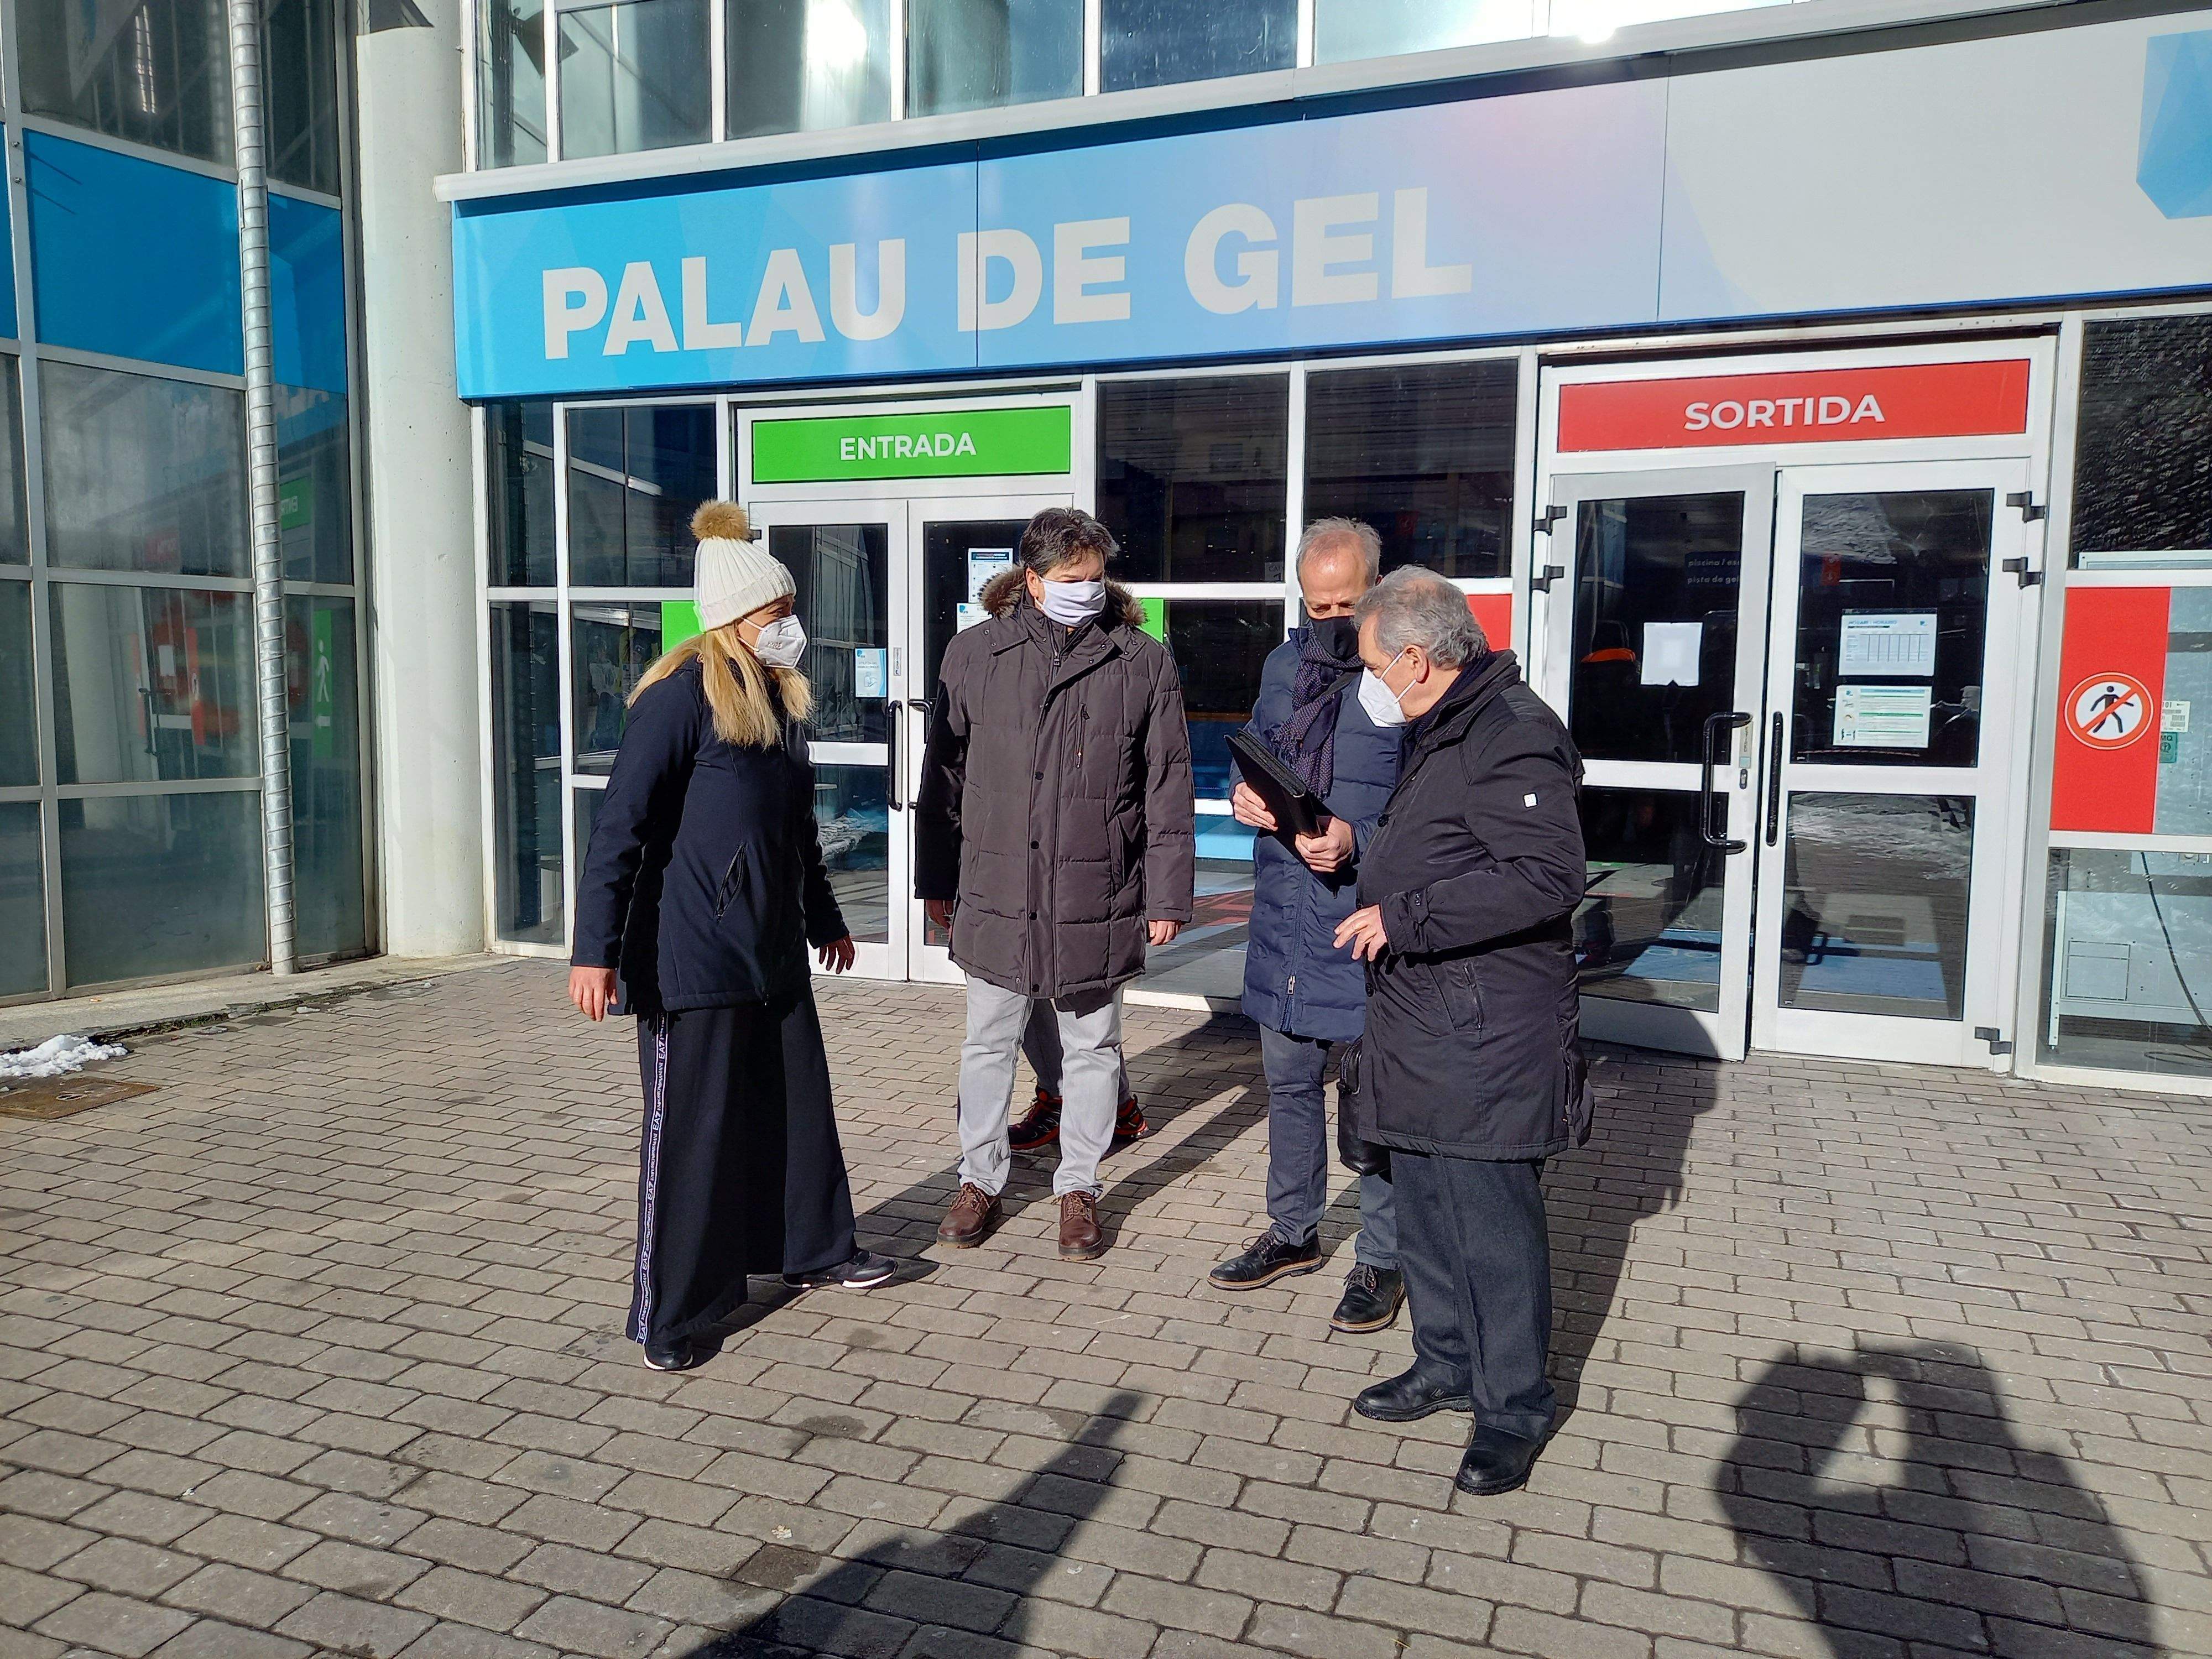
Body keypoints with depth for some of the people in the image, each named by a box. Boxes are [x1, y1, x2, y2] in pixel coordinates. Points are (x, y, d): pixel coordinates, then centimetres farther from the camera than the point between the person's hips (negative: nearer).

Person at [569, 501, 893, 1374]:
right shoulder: (681, 696, -15)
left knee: (798, 1100, 17)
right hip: (693, 955, -8)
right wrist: (595, 949, -23)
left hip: (772, 949, 8)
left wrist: (825, 919, 30)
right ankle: (672, 1316, 14)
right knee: (692, 1128, 0)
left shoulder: (780, 702, 10)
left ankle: (816, 1247, 37)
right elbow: (621, 825, -18)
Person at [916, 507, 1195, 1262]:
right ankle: (980, 1180, 30)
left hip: (1099, 898, -1)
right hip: (996, 893, 1)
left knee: (1092, 1047, 11)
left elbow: (1168, 788, 0)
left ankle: (1079, 1188, 28)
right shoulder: (975, 654, 1)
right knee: (989, 1042, 13)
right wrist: (936, 880, 8)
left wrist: (1167, 894, -2)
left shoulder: (1144, 663, -1)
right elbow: (943, 776, 7)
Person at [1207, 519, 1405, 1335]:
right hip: (1283, 912, 7)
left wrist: (1357, 842, -27)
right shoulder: (1284, 665, 9)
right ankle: (1293, 1233, 37)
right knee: (1288, 1081, 18)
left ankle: (1381, 1260, 23)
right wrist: (1246, 796, -2)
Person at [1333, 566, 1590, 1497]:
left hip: (1486, 1033, -10)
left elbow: (1547, 879, -26)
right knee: (1423, 1203, 17)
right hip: (1420, 1018, 10)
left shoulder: (1513, 736, -17)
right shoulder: (1439, 733, 17)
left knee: (1491, 1218, -1)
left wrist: (1406, 918, -24)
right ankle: (1447, 1366, 33)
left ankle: (1513, 1406, 15)